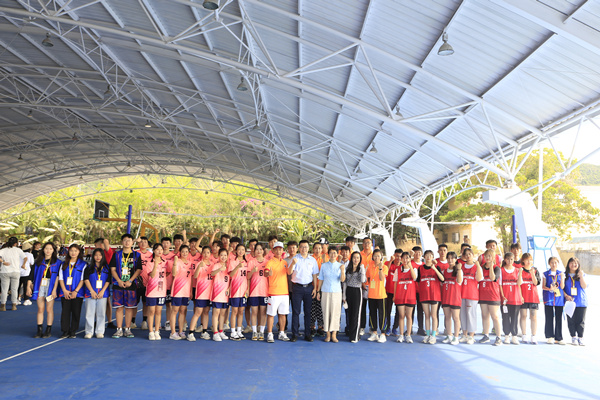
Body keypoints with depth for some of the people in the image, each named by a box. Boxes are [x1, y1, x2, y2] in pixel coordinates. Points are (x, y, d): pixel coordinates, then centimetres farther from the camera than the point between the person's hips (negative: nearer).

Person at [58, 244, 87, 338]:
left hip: (77, 293, -2)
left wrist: (76, 291, -11)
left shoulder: (83, 264, 2)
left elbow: (82, 279, -3)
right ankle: (65, 331, 9)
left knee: (76, 312, 0)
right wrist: (64, 290, -4)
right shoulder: (64, 264, 12)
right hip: (65, 293, 3)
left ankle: (73, 332, 9)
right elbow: (60, 278, 8)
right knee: (65, 312, 2)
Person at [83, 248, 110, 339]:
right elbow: (86, 279, 0)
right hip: (91, 294, 0)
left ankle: (100, 332, 8)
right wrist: (92, 291, -9)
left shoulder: (106, 268, 8)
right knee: (89, 313, -1)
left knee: (101, 313, 1)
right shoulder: (89, 267, 7)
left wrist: (102, 291, -8)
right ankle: (89, 332, 6)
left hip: (102, 294, 0)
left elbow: (108, 281, 3)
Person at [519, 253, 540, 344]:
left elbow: (536, 283, -2)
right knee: (523, 316, 2)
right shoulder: (520, 270, 3)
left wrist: (532, 273, -15)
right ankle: (524, 336, 10)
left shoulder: (535, 270, 9)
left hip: (533, 296, 2)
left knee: (534, 317, 0)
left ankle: (533, 337, 3)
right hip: (523, 296, -1)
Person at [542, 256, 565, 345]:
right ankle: (549, 337, 6)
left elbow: (562, 287, 1)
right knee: (549, 318, -1)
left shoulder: (561, 274, 9)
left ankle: (558, 338, 10)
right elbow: (543, 287, 2)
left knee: (559, 318, 3)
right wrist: (549, 289, -18)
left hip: (559, 298, 2)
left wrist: (562, 278, -13)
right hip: (549, 298, -2)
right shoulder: (545, 274, 5)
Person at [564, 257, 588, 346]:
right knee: (571, 321, -1)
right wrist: (566, 295, -9)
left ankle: (580, 338, 9)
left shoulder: (581, 275, 9)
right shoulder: (565, 275, 7)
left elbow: (584, 287, -3)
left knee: (580, 321, -1)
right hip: (570, 301, 0)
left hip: (581, 302, 0)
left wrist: (581, 276, -11)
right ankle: (573, 338, 9)